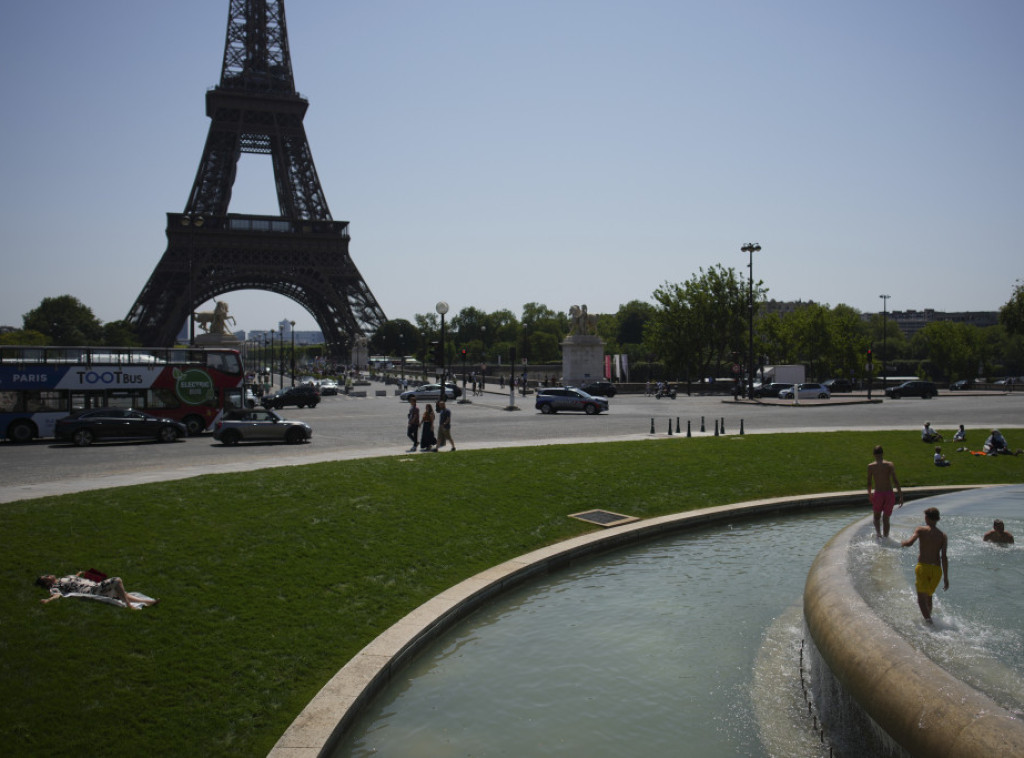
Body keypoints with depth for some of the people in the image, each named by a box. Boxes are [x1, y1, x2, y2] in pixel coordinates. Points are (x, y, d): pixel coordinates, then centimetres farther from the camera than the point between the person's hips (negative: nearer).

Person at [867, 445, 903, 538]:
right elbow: (895, 481, -8)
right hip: (889, 493, 1)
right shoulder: (889, 465, -1)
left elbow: (869, 483, 5)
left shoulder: (870, 466, 0)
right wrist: (901, 496, -7)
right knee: (886, 518, 15)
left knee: (877, 516, 19)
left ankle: (878, 532, -1)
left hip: (878, 494, -1)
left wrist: (869, 494, 22)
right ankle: (885, 536, 17)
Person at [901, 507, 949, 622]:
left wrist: (903, 543, 7)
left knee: (922, 597, -3)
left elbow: (909, 543, -17)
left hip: (923, 567, -4)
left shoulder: (921, 530, -2)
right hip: (936, 569, 4)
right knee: (929, 596, 23)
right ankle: (928, 616, 28)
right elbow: (944, 557, 0)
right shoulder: (942, 536, 5)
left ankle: (928, 619, -21)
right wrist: (946, 578, 0)